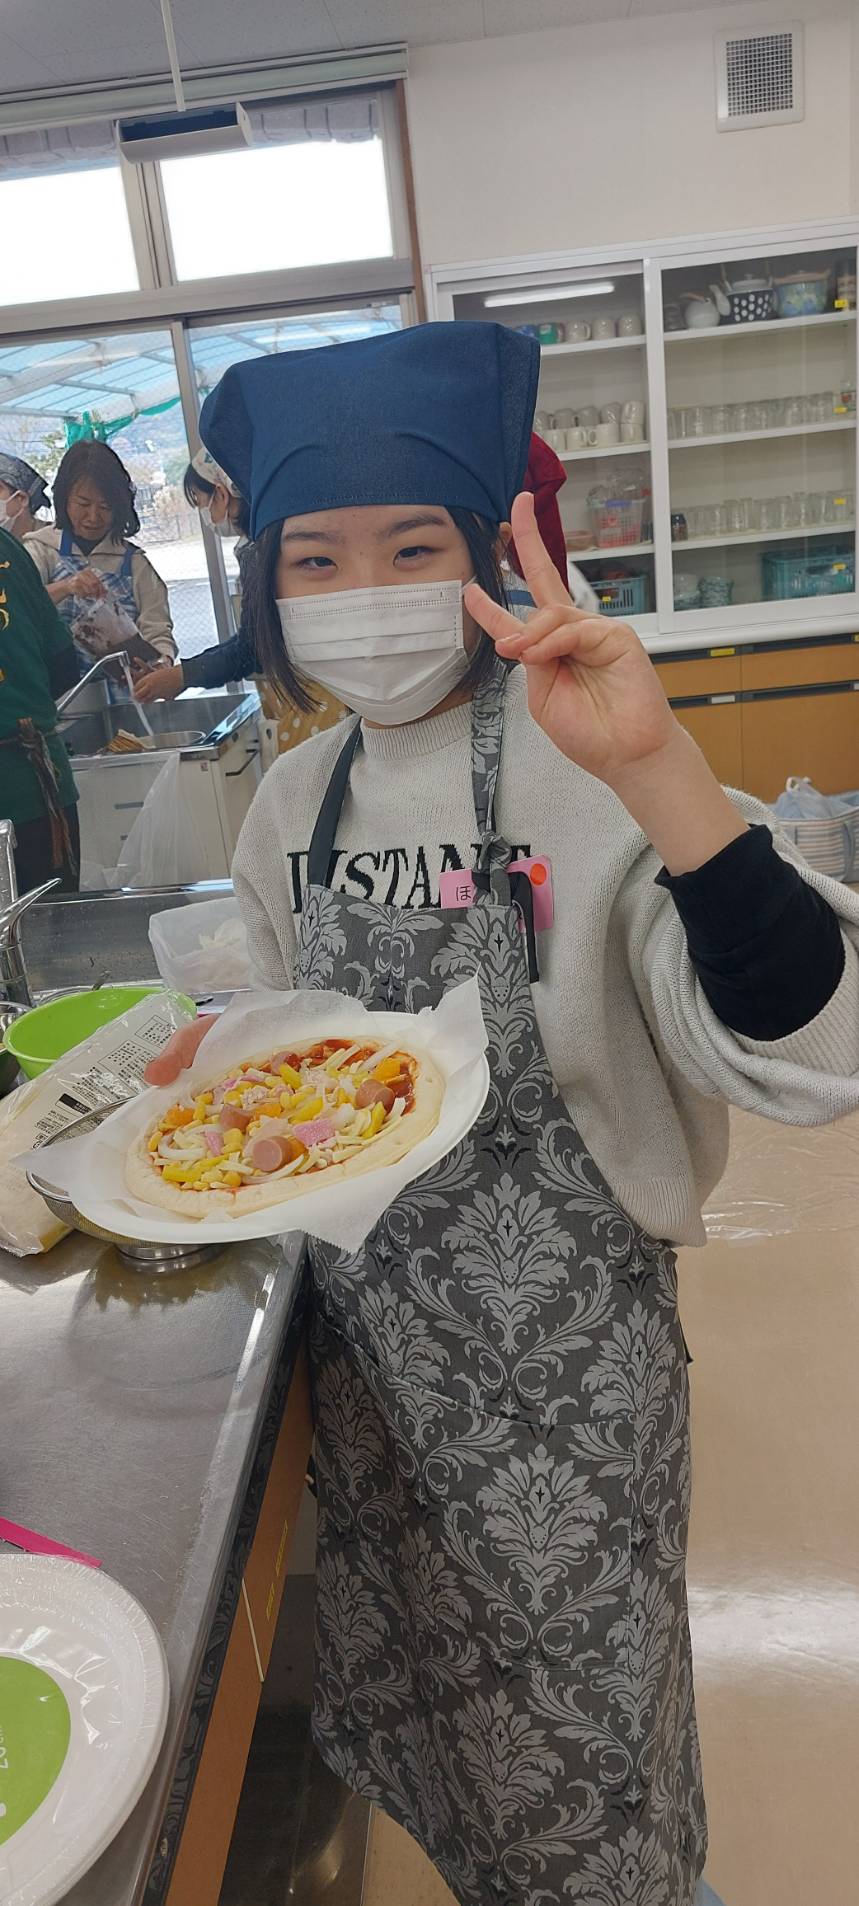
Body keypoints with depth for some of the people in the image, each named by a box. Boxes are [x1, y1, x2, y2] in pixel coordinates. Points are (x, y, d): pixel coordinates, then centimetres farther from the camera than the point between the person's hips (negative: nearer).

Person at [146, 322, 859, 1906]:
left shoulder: (588, 782, -21)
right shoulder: (294, 803, -2)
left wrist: (653, 771, -44)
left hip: (565, 1345, -5)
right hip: (365, 1320, 6)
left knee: (580, 1722, 19)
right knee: (423, 1691, 29)